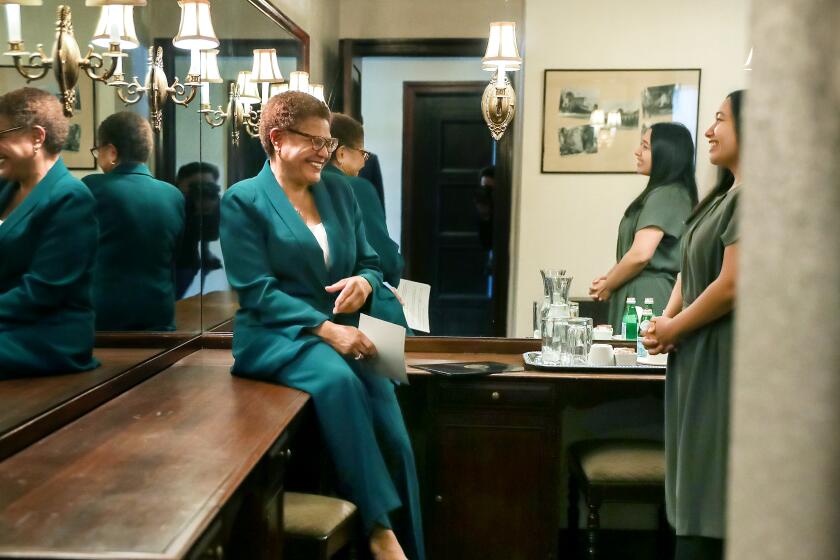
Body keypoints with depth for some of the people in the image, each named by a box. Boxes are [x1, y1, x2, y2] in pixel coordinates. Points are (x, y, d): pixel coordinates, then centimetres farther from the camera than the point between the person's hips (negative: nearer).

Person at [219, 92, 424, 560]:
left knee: (393, 433, -20)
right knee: (337, 378, -37)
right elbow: (257, 293, -10)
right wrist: (325, 329, -21)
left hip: (341, 332, 5)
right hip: (275, 335, -4)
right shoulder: (243, 201, -1)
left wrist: (364, 282, -9)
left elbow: (371, 262, 17)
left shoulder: (339, 191, 15)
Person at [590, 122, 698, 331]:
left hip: (646, 296, -9)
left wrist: (607, 287, -6)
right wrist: (609, 278, 9)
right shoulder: (673, 193, 17)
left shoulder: (664, 196, -13)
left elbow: (640, 254, -21)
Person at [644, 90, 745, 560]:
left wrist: (674, 328, -9)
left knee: (712, 493, 0)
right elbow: (692, 270, 16)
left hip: (722, 361, -9)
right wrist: (667, 319, 0)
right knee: (697, 487, 15)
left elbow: (732, 285, -22)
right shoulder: (725, 195, 16)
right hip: (701, 358, 9)